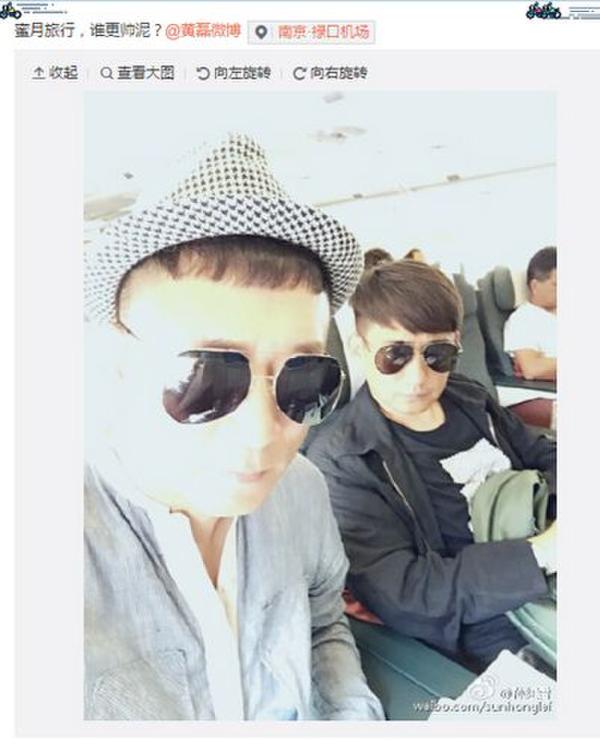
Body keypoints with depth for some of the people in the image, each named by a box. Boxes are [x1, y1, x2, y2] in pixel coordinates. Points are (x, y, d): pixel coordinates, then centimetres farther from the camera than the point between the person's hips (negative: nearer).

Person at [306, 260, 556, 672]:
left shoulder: (471, 400, 5)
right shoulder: (340, 461, -15)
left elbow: (543, 456, 16)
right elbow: (399, 594, -20)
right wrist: (540, 552, -24)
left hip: (546, 579, 7)